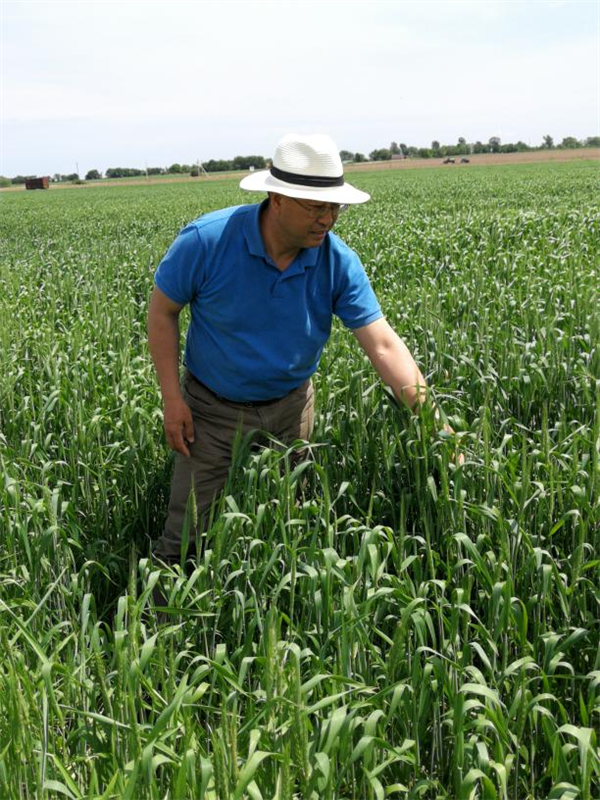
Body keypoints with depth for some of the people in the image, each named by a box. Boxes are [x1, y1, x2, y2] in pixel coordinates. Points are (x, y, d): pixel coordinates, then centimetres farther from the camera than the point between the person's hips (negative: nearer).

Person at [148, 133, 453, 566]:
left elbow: (384, 344, -17)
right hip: (214, 410, -2)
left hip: (291, 409, 2)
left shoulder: (338, 262, -16)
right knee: (188, 537, 5)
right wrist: (172, 397, -13)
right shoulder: (206, 241, -22)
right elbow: (162, 311, -9)